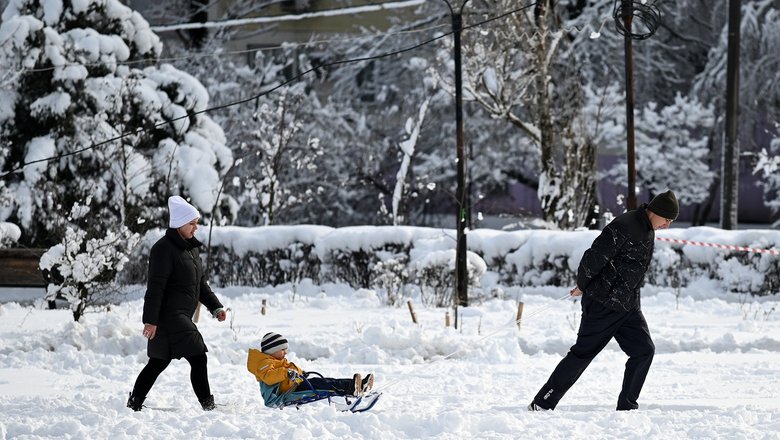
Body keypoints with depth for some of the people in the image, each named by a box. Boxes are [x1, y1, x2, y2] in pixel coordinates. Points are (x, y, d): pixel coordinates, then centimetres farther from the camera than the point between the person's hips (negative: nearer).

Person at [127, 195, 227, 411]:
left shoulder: (191, 248, 16)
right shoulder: (164, 249, -14)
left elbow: (201, 283, 23)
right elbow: (155, 287, -18)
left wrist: (215, 306, 15)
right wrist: (150, 320, -20)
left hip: (181, 317, 10)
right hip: (169, 315, -10)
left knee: (159, 361, 15)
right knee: (198, 357, -12)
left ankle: (135, 403, 23)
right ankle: (208, 405, -9)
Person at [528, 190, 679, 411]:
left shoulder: (648, 231, 10)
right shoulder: (623, 227, -21)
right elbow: (594, 257, -21)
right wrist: (582, 286, -6)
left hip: (628, 306, 8)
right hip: (603, 304, -8)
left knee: (644, 350, -2)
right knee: (583, 353, -3)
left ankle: (627, 405, 6)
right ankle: (542, 404, 4)